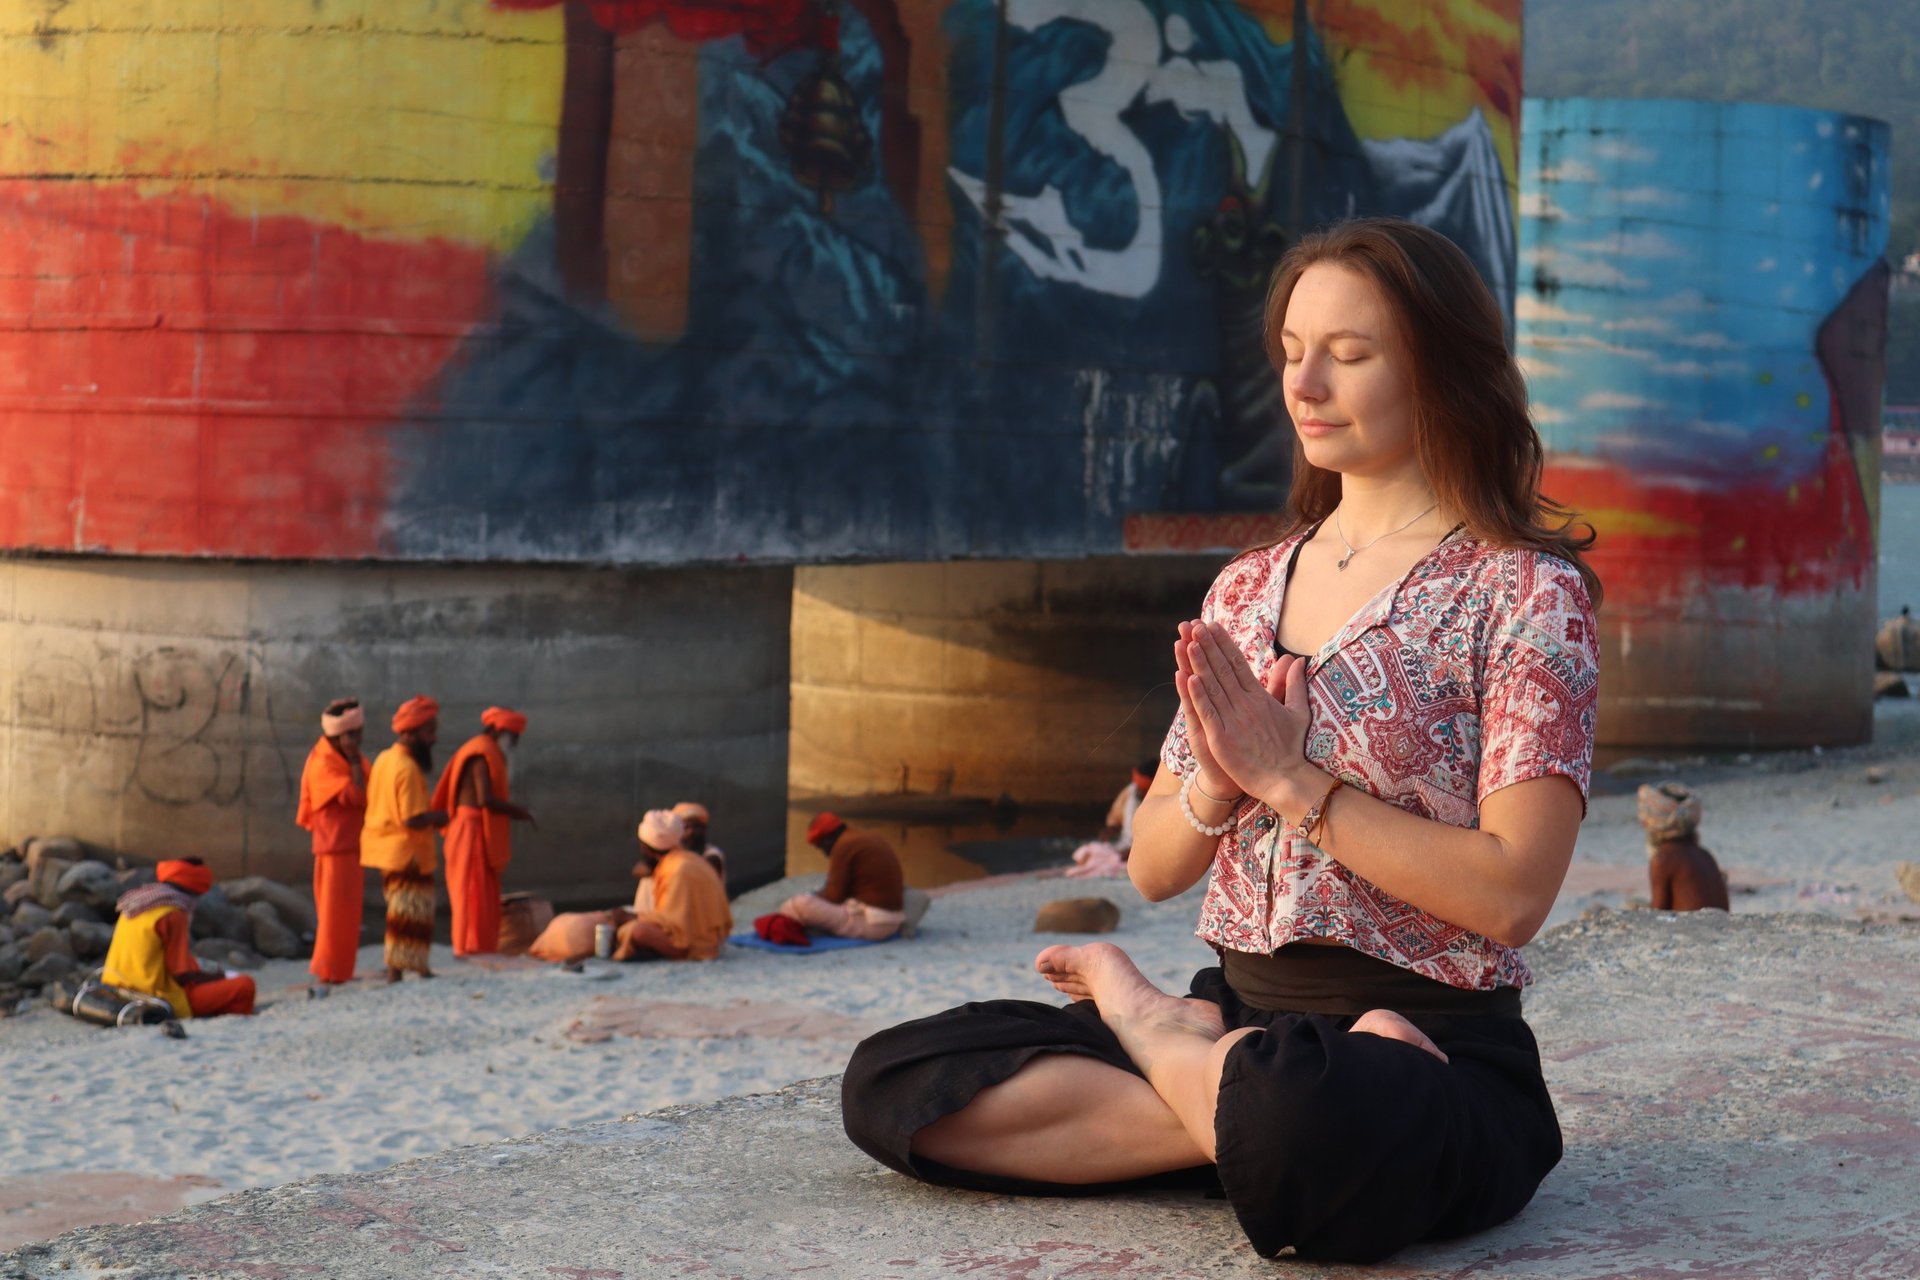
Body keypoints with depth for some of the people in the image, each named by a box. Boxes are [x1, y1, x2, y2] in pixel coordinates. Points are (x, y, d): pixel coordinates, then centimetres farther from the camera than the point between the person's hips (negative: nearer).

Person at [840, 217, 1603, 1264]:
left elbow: (1511, 892, -16)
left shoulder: (1523, 591, -5)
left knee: (1308, 1124, -42)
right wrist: (1216, 787, -12)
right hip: (1240, 1012, 6)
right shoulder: (1245, 591, 13)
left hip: (1437, 1047, -5)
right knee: (890, 1081, -11)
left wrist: (1289, 777, -15)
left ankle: (1146, 1024, -10)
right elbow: (1154, 868, 10)